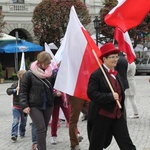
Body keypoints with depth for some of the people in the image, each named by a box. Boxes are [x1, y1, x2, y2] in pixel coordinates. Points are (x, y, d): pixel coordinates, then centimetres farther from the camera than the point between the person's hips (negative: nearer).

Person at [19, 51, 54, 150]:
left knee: (44, 128, 11)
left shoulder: (50, 73, 6)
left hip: (48, 105, 5)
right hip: (34, 106, -5)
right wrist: (25, 105, -12)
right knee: (41, 128, -13)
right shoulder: (29, 74, -8)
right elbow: (23, 91, -5)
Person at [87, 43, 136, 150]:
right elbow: (91, 94, -23)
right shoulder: (96, 75, -14)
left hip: (118, 115, 7)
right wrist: (110, 96, -29)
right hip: (101, 116, -7)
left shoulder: (116, 74, 12)